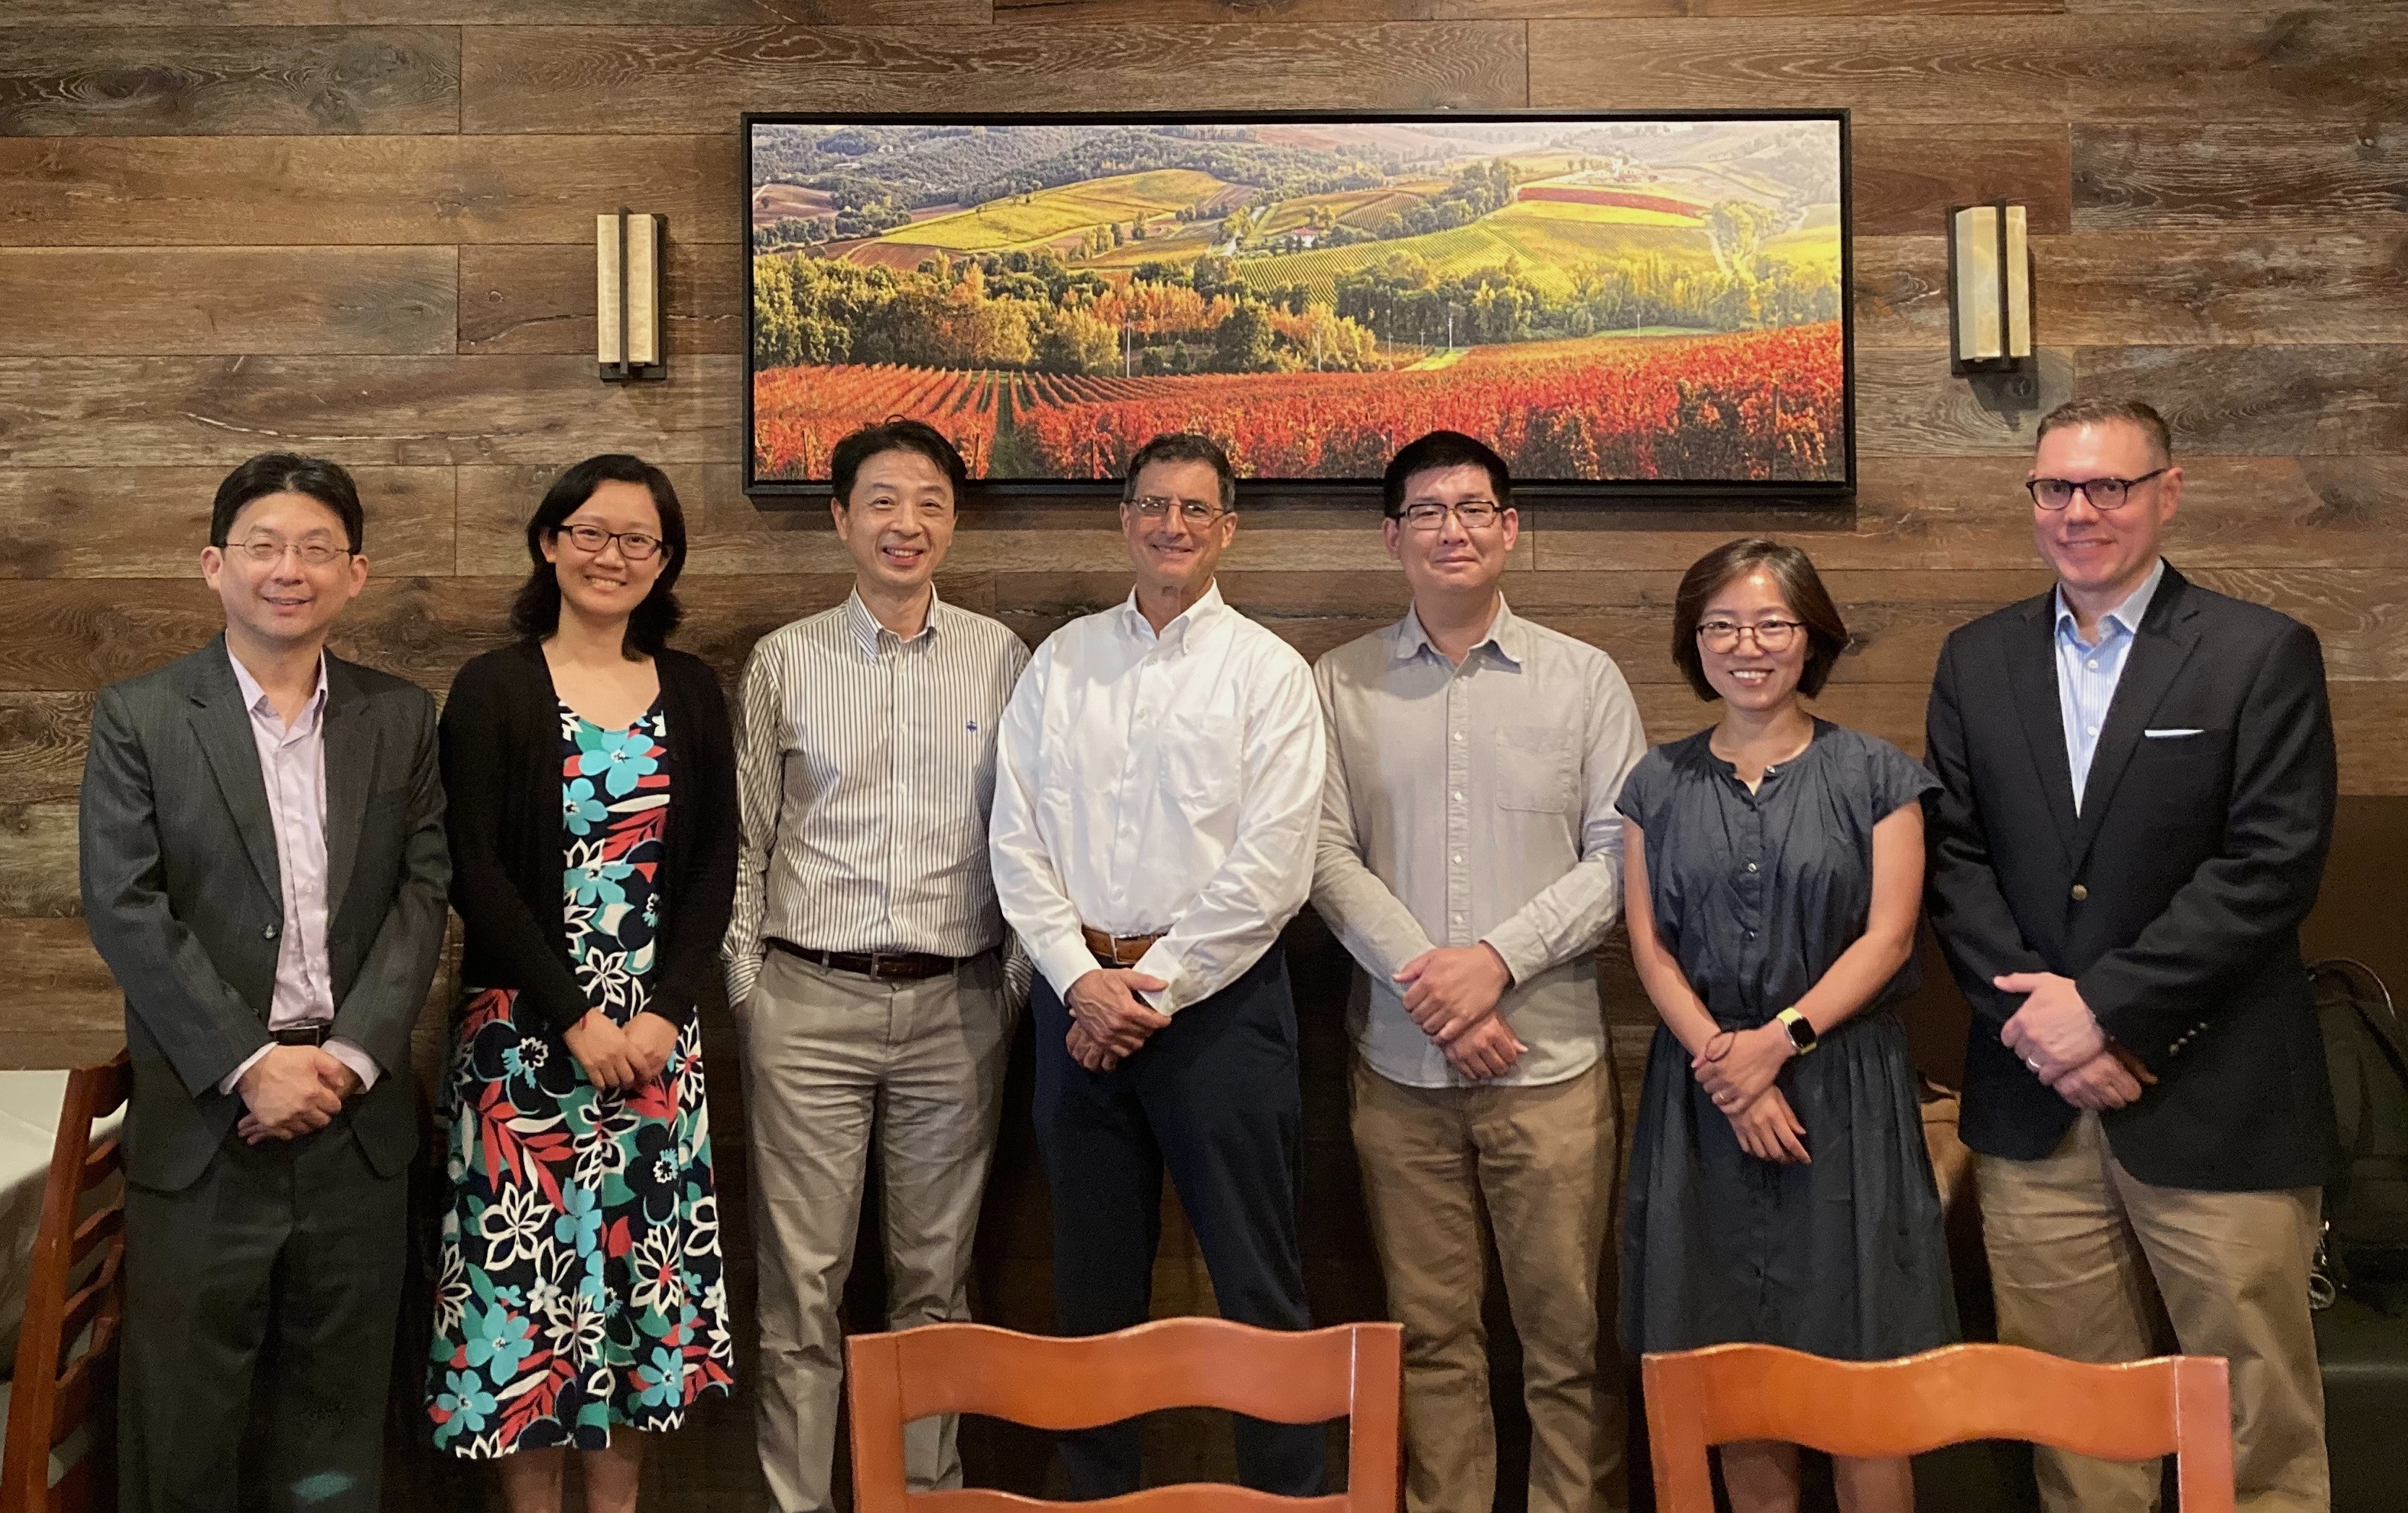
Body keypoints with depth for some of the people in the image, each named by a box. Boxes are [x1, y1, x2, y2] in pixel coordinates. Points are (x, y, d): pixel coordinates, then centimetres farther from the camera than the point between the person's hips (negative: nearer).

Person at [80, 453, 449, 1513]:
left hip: (354, 1108, 2)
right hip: (203, 1116, -2)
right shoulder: (139, 717, -1)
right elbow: (124, 909, -7)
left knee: (338, 1392, 13)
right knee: (184, 1399, 8)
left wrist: (350, 1054, -11)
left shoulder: (402, 718, 7)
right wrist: (250, 1062, -13)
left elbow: (423, 891, 1)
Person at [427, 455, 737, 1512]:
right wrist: (576, 1017, -12)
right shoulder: (493, 690, -1)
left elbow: (716, 863, 4)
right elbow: (475, 871, -6)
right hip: (523, 1029, -2)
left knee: (642, 1266, 7)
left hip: (656, 1029, 3)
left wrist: (664, 1011, -7)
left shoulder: (691, 692, 7)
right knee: (526, 1262, 1)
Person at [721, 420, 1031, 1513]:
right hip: (810, 1001, -1)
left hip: (958, 1006, 1)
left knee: (938, 1273, 10)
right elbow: (744, 840, 8)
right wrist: (744, 987, 3)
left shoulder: (1000, 657, 6)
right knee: (801, 1279, 4)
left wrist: (1017, 976, 5)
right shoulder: (784, 662, 5)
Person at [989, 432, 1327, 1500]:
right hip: (1078, 991, 4)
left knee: (1255, 1282, 1)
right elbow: (1016, 838, 5)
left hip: (1216, 998, -3)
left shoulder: (1266, 670, -1)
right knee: (1092, 1282, 14)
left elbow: (1272, 867, -9)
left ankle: (1285, 1489, 15)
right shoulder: (1061, 662, 9)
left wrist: (1156, 986, -11)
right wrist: (1079, 978, -6)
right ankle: (1095, 1488, 28)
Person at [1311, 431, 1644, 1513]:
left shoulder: (1584, 679, 3)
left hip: (1550, 1060, -1)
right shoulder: (1340, 685, 5)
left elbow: (1621, 854, -1)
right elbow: (1327, 854, 0)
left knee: (1565, 1331, 5)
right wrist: (1426, 981, -11)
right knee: (1430, 1333, 11)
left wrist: (1498, 958, -13)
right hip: (1398, 1061, 1)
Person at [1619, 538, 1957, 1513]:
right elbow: (1649, 946, 2)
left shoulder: (1876, 777, 3)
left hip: (1846, 1091, -2)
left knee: (1859, 1372, 0)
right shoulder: (1658, 786, 8)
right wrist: (1723, 1066, -11)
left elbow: (1888, 937, -4)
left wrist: (1779, 1040, -15)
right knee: (1734, 1372, 6)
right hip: (1702, 1095, 2)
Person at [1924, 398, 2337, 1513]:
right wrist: (2037, 1012, -9)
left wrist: (2107, 1005, -15)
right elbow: (1956, 858, 5)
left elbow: (2272, 866, -10)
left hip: (2217, 1106, -3)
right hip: (2035, 1101, 3)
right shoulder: (1977, 662, 10)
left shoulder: (2263, 654, -2)